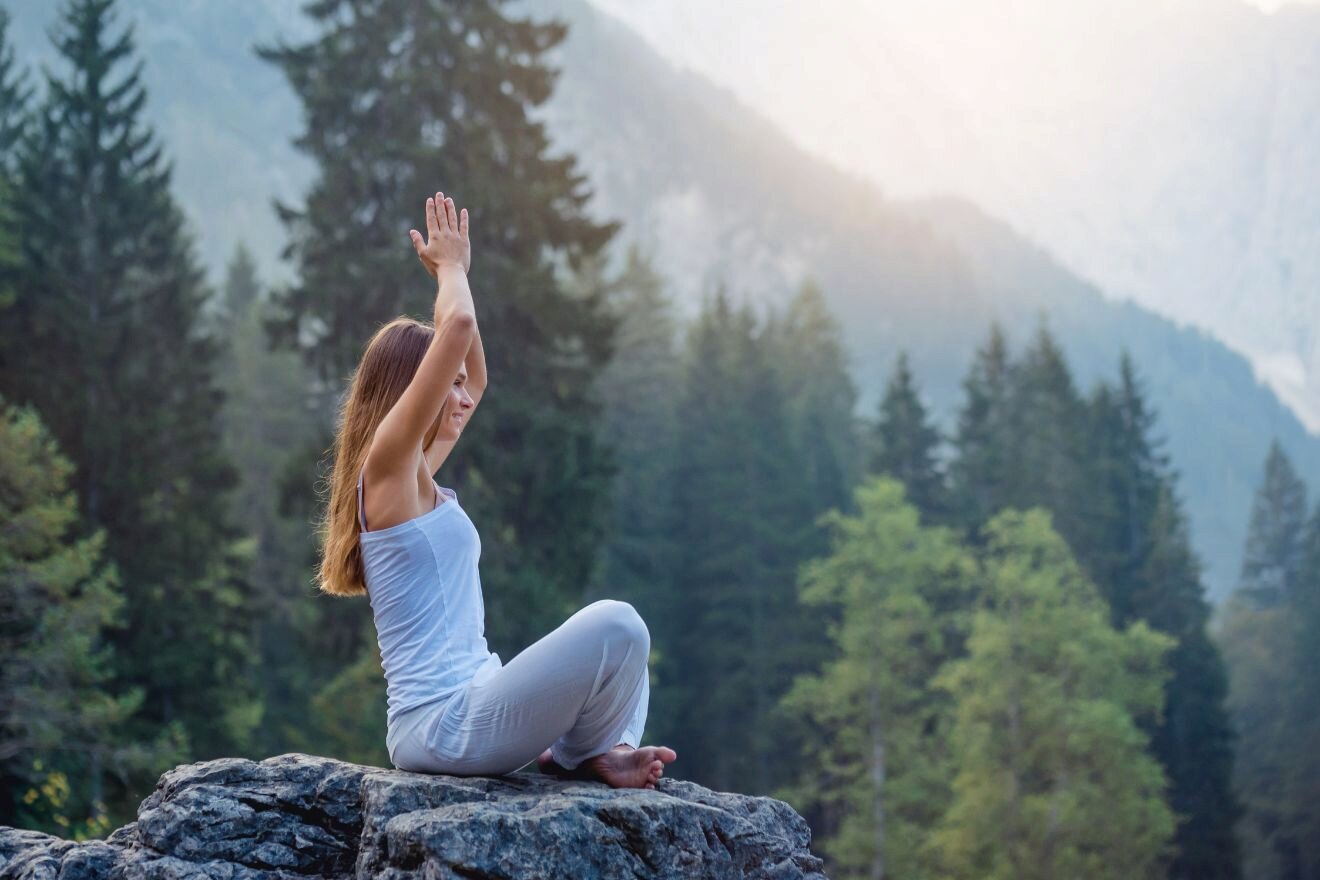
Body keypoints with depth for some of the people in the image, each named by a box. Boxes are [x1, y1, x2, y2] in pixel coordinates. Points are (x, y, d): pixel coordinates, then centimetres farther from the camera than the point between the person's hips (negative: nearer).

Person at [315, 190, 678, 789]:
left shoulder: (419, 481, 17)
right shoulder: (387, 466, -9)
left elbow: (475, 379, 31)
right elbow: (458, 326, -18)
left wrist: (454, 272, 25)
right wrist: (451, 268, 1)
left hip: (466, 708, 10)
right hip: (445, 723, -10)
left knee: (622, 648, 22)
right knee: (616, 626, -23)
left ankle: (602, 750, 1)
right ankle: (581, 755, 1)